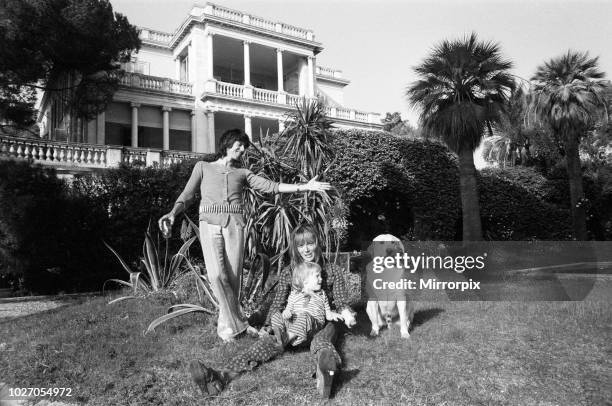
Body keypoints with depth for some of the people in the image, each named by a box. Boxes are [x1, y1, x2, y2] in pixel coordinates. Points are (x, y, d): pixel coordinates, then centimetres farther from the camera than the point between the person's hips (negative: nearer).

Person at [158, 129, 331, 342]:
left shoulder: (242, 173, 20)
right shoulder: (203, 167, 17)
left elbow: (271, 187, 10)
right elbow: (187, 195, 8)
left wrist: (304, 187, 1)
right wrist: (173, 213, -14)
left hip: (235, 225, 2)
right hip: (210, 224, -2)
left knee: (233, 277, -3)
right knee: (217, 275, -14)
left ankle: (226, 325, 13)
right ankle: (238, 324, 0)